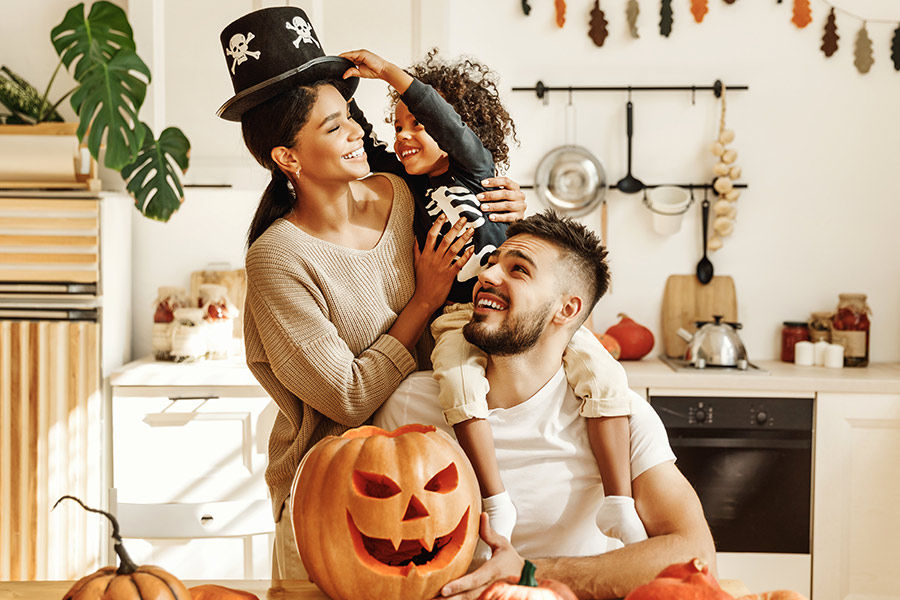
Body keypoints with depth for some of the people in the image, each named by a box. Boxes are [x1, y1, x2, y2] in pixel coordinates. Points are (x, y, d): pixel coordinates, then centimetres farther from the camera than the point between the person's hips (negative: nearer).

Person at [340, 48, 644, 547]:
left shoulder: (476, 166, 5)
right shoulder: (408, 183, 15)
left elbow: (448, 121, -13)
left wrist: (389, 71, -16)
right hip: (456, 317, 2)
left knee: (602, 370, -21)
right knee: (458, 378, -33)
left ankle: (618, 506, -17)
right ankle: (496, 504, -27)